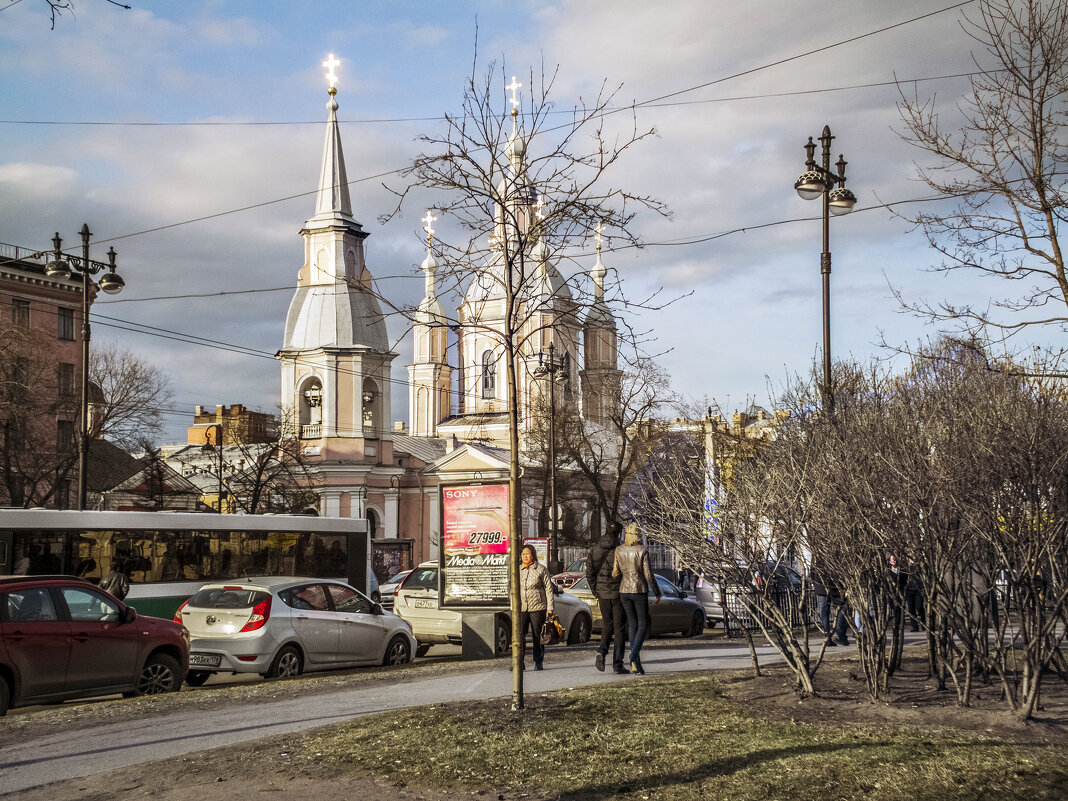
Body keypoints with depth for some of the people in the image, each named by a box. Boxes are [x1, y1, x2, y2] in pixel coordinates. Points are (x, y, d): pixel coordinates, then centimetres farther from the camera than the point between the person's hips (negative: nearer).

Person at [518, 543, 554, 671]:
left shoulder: (541, 569, 1)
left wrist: (550, 607, -3)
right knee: (519, 635, -7)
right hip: (521, 608, 3)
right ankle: (519, 662, -4)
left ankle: (538, 663, 11)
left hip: (537, 608, -3)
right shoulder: (518, 570, 12)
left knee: (537, 636, 2)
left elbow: (548, 589, 2)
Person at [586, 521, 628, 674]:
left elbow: (589, 573, 5)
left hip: (602, 593, 4)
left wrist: (595, 593, 11)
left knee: (607, 626, 17)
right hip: (618, 593, -4)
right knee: (619, 629, 4)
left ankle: (602, 652, -7)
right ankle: (617, 663, 1)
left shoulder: (595, 549, 4)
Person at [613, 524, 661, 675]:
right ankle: (634, 654, -19)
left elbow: (615, 572, 0)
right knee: (643, 626, 5)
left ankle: (635, 663, 7)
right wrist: (657, 592, 0)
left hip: (624, 590, 4)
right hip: (640, 591, -4)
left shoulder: (619, 550, 0)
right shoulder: (642, 551, -10)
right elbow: (648, 574, -10)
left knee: (633, 625, 12)